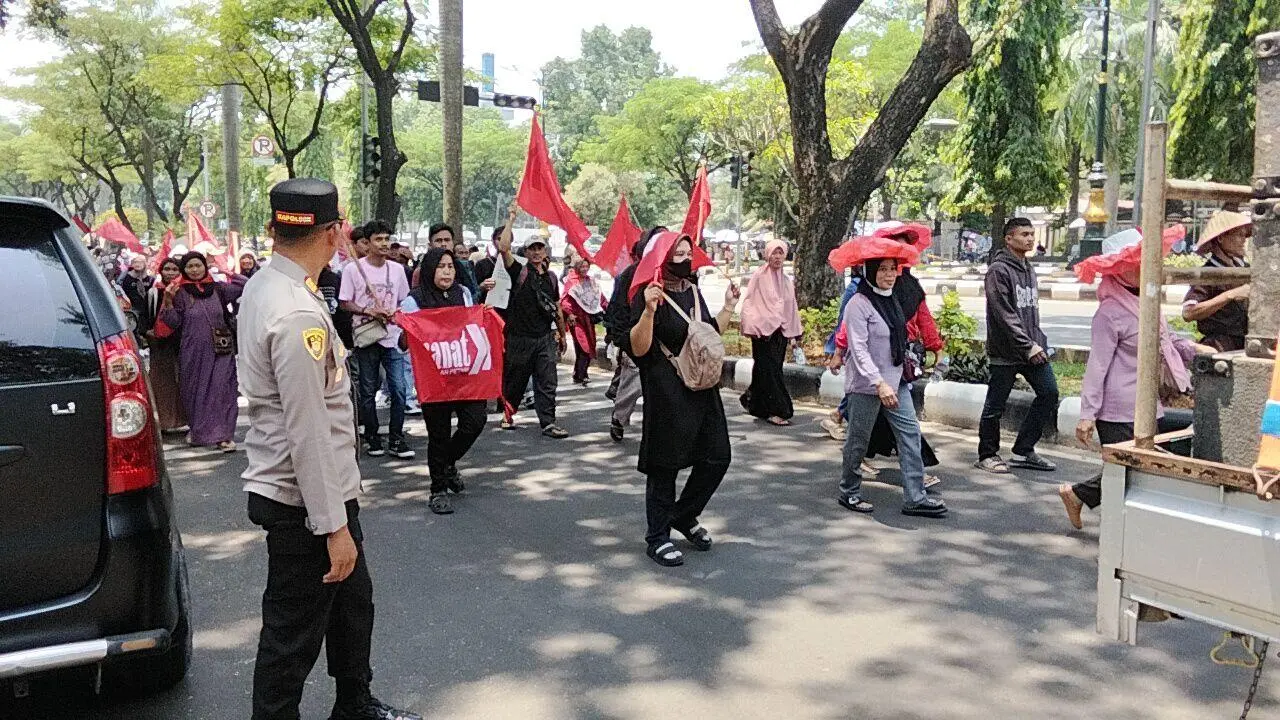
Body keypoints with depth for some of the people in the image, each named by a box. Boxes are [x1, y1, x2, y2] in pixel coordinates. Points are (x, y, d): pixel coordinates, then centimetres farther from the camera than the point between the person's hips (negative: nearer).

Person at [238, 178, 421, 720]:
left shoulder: (262, 286, 5)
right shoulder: (299, 314, -26)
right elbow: (308, 432, -26)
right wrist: (333, 525, -20)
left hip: (324, 490, 10)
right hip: (306, 498, -10)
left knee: (352, 604, 26)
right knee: (293, 634, 7)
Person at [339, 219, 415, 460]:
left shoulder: (396, 269, 8)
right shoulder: (353, 269, -3)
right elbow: (344, 303, -2)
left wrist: (396, 314, -4)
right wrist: (368, 311, -16)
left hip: (392, 337, 3)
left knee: (399, 390, -3)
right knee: (368, 391, 6)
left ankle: (396, 440, 6)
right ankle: (371, 438, 18)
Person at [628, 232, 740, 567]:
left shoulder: (693, 292, 11)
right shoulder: (649, 296, -11)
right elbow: (638, 349, -19)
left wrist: (729, 306, 10)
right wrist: (649, 311, -32)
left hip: (702, 388, 7)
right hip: (667, 393, -7)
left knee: (717, 457, 9)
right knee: (665, 464, 2)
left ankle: (684, 517, 29)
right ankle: (657, 538, 16)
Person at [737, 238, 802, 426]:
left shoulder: (787, 281, 13)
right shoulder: (759, 277, -3)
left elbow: (792, 309, 15)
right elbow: (750, 304, -5)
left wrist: (792, 336, 12)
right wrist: (755, 328, -14)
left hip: (780, 332, 6)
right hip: (763, 332, -6)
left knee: (773, 369, 9)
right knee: (769, 370, -7)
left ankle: (751, 399, 27)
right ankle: (776, 411, -6)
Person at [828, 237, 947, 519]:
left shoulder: (892, 300, 11)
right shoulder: (859, 304, -15)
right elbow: (859, 349, -22)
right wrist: (879, 383, -29)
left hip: (896, 381, 8)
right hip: (866, 384, -8)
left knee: (910, 433, 1)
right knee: (858, 441, 5)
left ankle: (915, 498, 4)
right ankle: (849, 493, 21)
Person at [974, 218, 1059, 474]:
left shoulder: (1029, 269, 15)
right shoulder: (999, 270, -11)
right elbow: (1004, 315, -17)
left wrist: (1039, 342, 10)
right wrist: (1028, 346, -18)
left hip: (1032, 349, 8)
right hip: (1006, 350, -8)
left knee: (1049, 393, 4)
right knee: (996, 405, 2)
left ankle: (1023, 451, 14)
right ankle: (987, 455, 17)